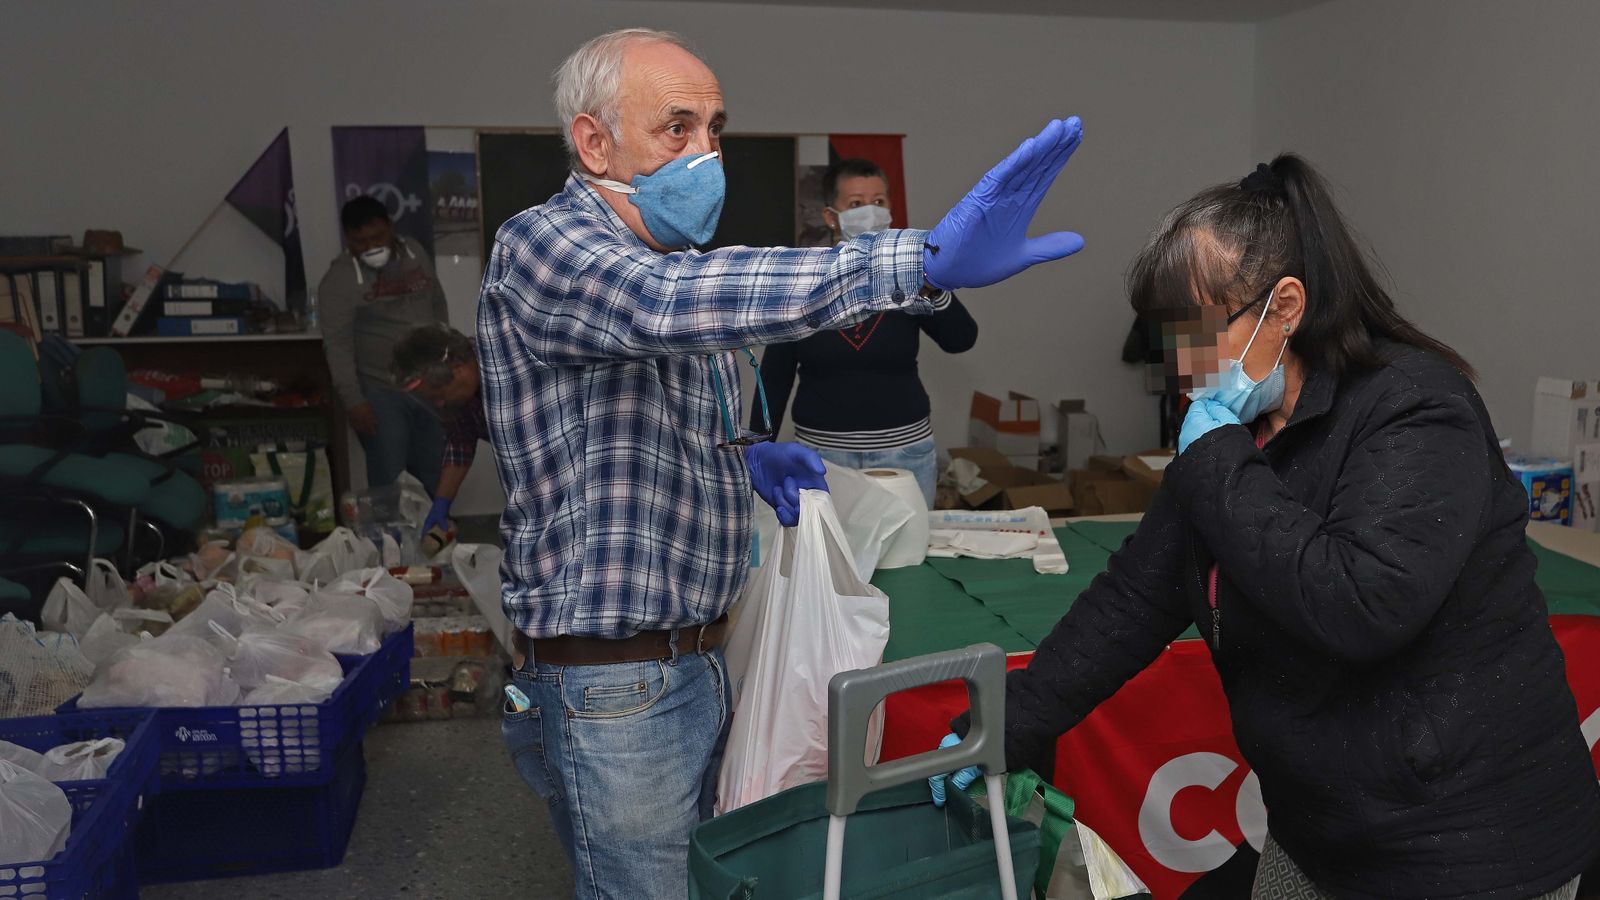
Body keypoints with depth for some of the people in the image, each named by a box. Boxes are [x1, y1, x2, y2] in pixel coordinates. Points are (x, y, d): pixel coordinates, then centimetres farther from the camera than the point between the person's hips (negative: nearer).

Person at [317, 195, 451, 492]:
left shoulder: (415, 253, 3)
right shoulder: (339, 280, -13)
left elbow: (438, 306, 14)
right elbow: (338, 345, -16)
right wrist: (353, 400, -21)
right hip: (381, 392, -5)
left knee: (437, 476, 12)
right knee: (389, 479, -6)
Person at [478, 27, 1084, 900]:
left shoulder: (670, 264, 11)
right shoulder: (539, 247, -17)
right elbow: (669, 304, -39)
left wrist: (741, 453, 1)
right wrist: (920, 263, -50)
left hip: (701, 663, 8)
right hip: (611, 694, -8)